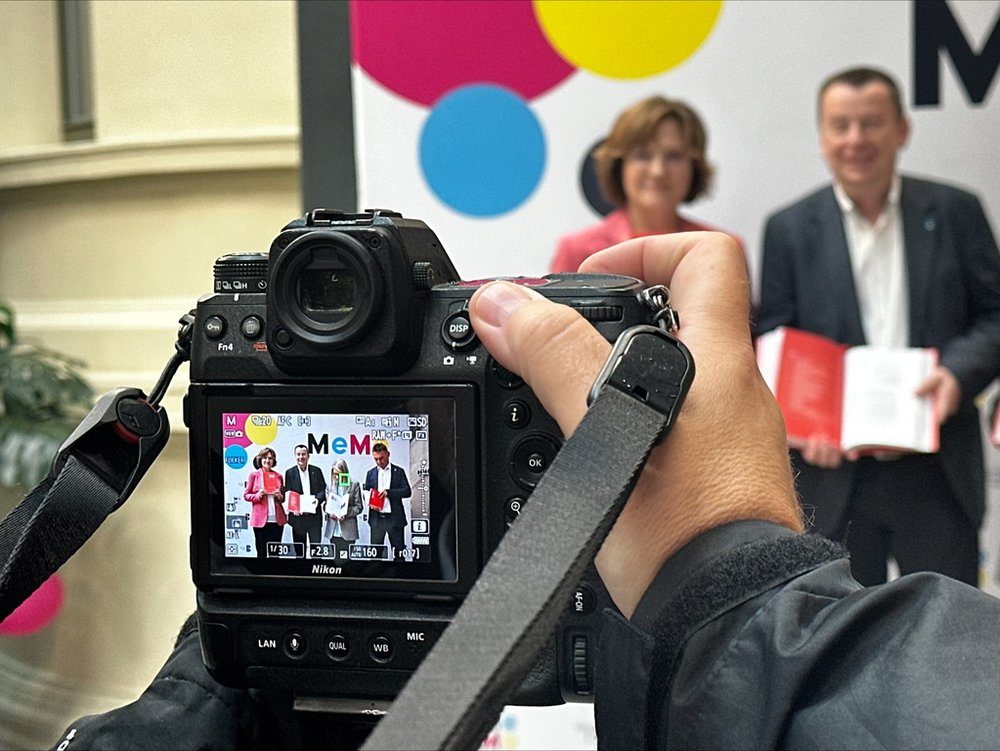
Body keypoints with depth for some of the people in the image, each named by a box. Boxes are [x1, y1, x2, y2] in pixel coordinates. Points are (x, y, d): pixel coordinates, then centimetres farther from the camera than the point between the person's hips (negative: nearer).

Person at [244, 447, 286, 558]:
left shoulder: (278, 476, 12)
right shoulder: (254, 475, 4)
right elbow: (246, 495, 4)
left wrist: (280, 496, -3)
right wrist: (258, 495, -14)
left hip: (277, 519, 3)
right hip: (261, 519, -3)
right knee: (262, 552, 2)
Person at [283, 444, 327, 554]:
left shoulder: (317, 471, 7)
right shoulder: (289, 473, 4)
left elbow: (324, 490, 5)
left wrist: (318, 499, -16)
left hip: (314, 515, 0)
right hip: (298, 515, 0)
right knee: (299, 549, 7)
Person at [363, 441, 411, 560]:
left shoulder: (398, 471, 3)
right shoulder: (371, 473, 12)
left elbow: (407, 491, -4)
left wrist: (389, 492, -18)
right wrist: (370, 503, -8)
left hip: (394, 518, -2)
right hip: (377, 518, 2)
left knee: (398, 550, 1)